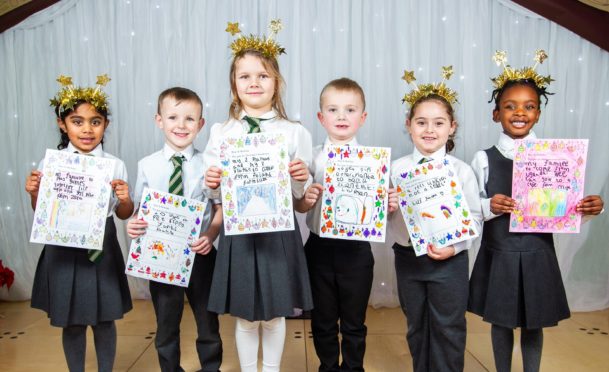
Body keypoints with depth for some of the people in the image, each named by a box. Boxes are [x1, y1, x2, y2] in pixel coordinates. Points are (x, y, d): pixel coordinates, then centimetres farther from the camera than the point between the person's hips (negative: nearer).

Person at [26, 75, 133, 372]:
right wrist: (34, 193, -12)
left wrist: (125, 199, -15)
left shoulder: (115, 165, -3)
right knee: (71, 323, 13)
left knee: (104, 320, 12)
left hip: (102, 249, 0)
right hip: (63, 250, 1)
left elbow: (123, 214, 5)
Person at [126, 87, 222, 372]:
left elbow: (220, 208, -5)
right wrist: (133, 226, -16)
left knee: (207, 322, 15)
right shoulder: (147, 166, -2)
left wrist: (210, 236, -21)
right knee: (166, 325, 17)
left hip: (200, 253, -1)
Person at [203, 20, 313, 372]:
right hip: (238, 231, 1)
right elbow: (215, 194, 6)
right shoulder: (220, 133, 1)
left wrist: (300, 180, -19)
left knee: (275, 314, 13)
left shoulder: (296, 133, -2)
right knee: (245, 317, 14)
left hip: (279, 230, -1)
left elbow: (302, 196, 2)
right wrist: (212, 184, -15)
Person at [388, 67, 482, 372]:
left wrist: (454, 247, -17)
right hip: (408, 257, 2)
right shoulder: (396, 169, -3)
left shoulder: (462, 171, -7)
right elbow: (387, 219, 0)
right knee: (416, 325, 18)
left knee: (448, 329, 9)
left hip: (449, 259, -2)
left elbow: (474, 217, -5)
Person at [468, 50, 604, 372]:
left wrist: (587, 208, -18)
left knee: (534, 325, 15)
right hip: (498, 256, 0)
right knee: (501, 321, 15)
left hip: (537, 256, 1)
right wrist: (490, 207, -23)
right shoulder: (484, 159, -5)